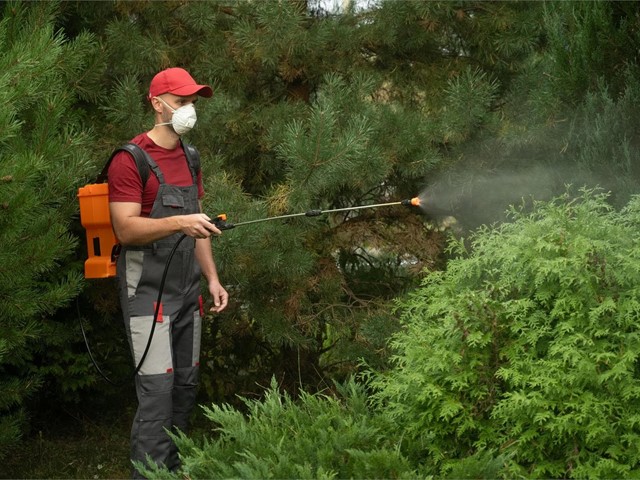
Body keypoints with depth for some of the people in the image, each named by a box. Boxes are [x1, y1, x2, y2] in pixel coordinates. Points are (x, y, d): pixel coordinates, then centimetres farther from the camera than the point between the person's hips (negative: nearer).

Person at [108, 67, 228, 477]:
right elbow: (126, 229, -18)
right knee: (158, 387, -12)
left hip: (188, 290, 8)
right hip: (149, 292, -8)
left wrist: (212, 278, 12)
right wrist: (179, 222, -30)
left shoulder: (189, 159, 15)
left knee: (186, 384, 11)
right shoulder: (131, 160, -10)